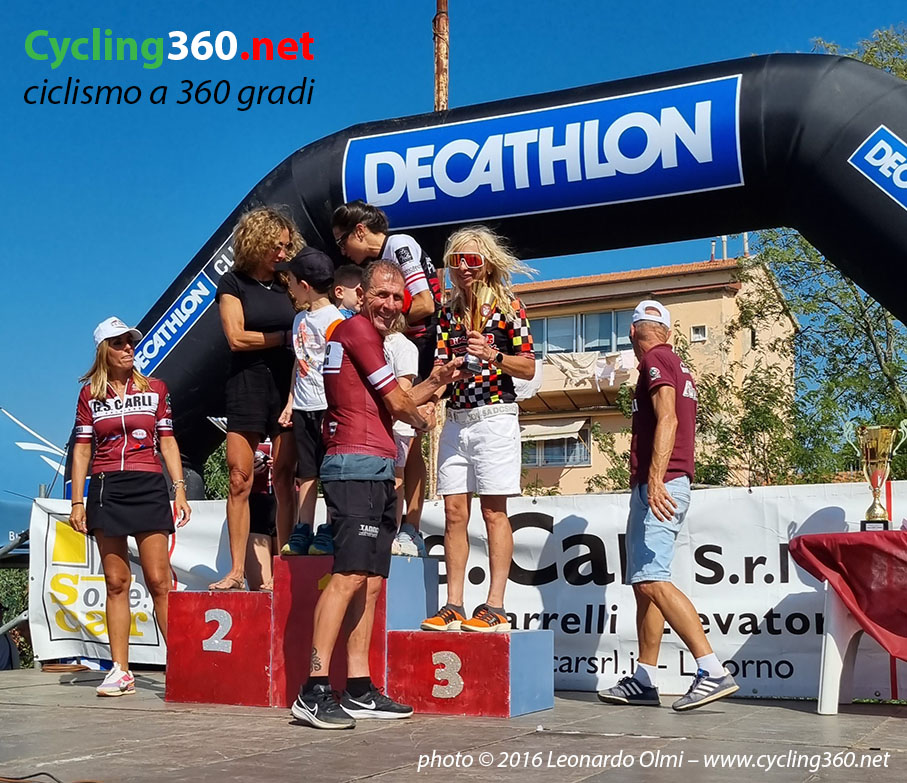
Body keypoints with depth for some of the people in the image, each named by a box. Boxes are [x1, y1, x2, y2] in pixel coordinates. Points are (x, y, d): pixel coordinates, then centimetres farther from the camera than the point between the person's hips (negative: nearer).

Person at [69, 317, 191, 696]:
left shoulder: (155, 389, 9)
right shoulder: (89, 394, 10)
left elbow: (167, 442, 10)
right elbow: (82, 450, 10)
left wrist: (180, 490, 2)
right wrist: (77, 501, 3)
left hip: (148, 487, -1)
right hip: (105, 489, 1)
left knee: (159, 581, -6)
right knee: (116, 583, 2)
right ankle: (120, 671, 7)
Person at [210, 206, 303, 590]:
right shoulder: (233, 283, 4)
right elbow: (236, 338, -6)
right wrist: (285, 335, -4)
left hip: (287, 384, 2)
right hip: (247, 384, -2)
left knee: (284, 478, -2)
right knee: (239, 480, -3)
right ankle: (237, 570, 1)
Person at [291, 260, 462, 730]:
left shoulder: (364, 335, 26)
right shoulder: (358, 327, -4)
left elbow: (390, 404, 28)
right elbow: (398, 404, -3)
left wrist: (437, 381, 22)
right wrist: (422, 422, 17)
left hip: (377, 471, 10)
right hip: (357, 466, -10)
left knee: (371, 582, 6)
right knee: (349, 577, -17)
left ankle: (358, 690, 8)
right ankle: (313, 692, -19)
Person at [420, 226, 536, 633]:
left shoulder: (508, 307, 0)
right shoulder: (448, 312, 13)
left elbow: (528, 368, -2)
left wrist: (491, 355, -16)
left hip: (495, 417, -5)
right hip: (455, 420, 5)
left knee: (493, 511, -5)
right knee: (454, 512, 2)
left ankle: (495, 607, -3)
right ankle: (453, 606, 5)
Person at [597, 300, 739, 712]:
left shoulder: (655, 361, -6)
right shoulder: (680, 367, 23)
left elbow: (667, 420, -20)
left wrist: (655, 480, -29)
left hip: (659, 485, -10)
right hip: (668, 487, 10)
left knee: (651, 580, -19)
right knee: (643, 582, 11)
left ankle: (713, 670, -24)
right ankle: (644, 681, 13)